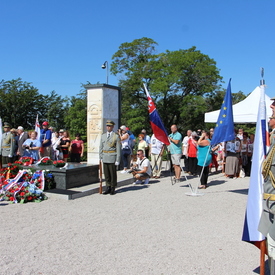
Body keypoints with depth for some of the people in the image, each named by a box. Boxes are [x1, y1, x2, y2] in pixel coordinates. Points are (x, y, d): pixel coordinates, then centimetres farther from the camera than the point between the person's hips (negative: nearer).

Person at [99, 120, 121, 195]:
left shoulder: (116, 136, -3)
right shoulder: (103, 136, 12)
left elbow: (118, 149, -5)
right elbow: (101, 147, 14)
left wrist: (118, 160, -9)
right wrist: (100, 158, 7)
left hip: (112, 158, -4)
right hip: (105, 158, 5)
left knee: (113, 174, 2)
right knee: (106, 174, 8)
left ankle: (113, 188, 13)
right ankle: (108, 188, 18)